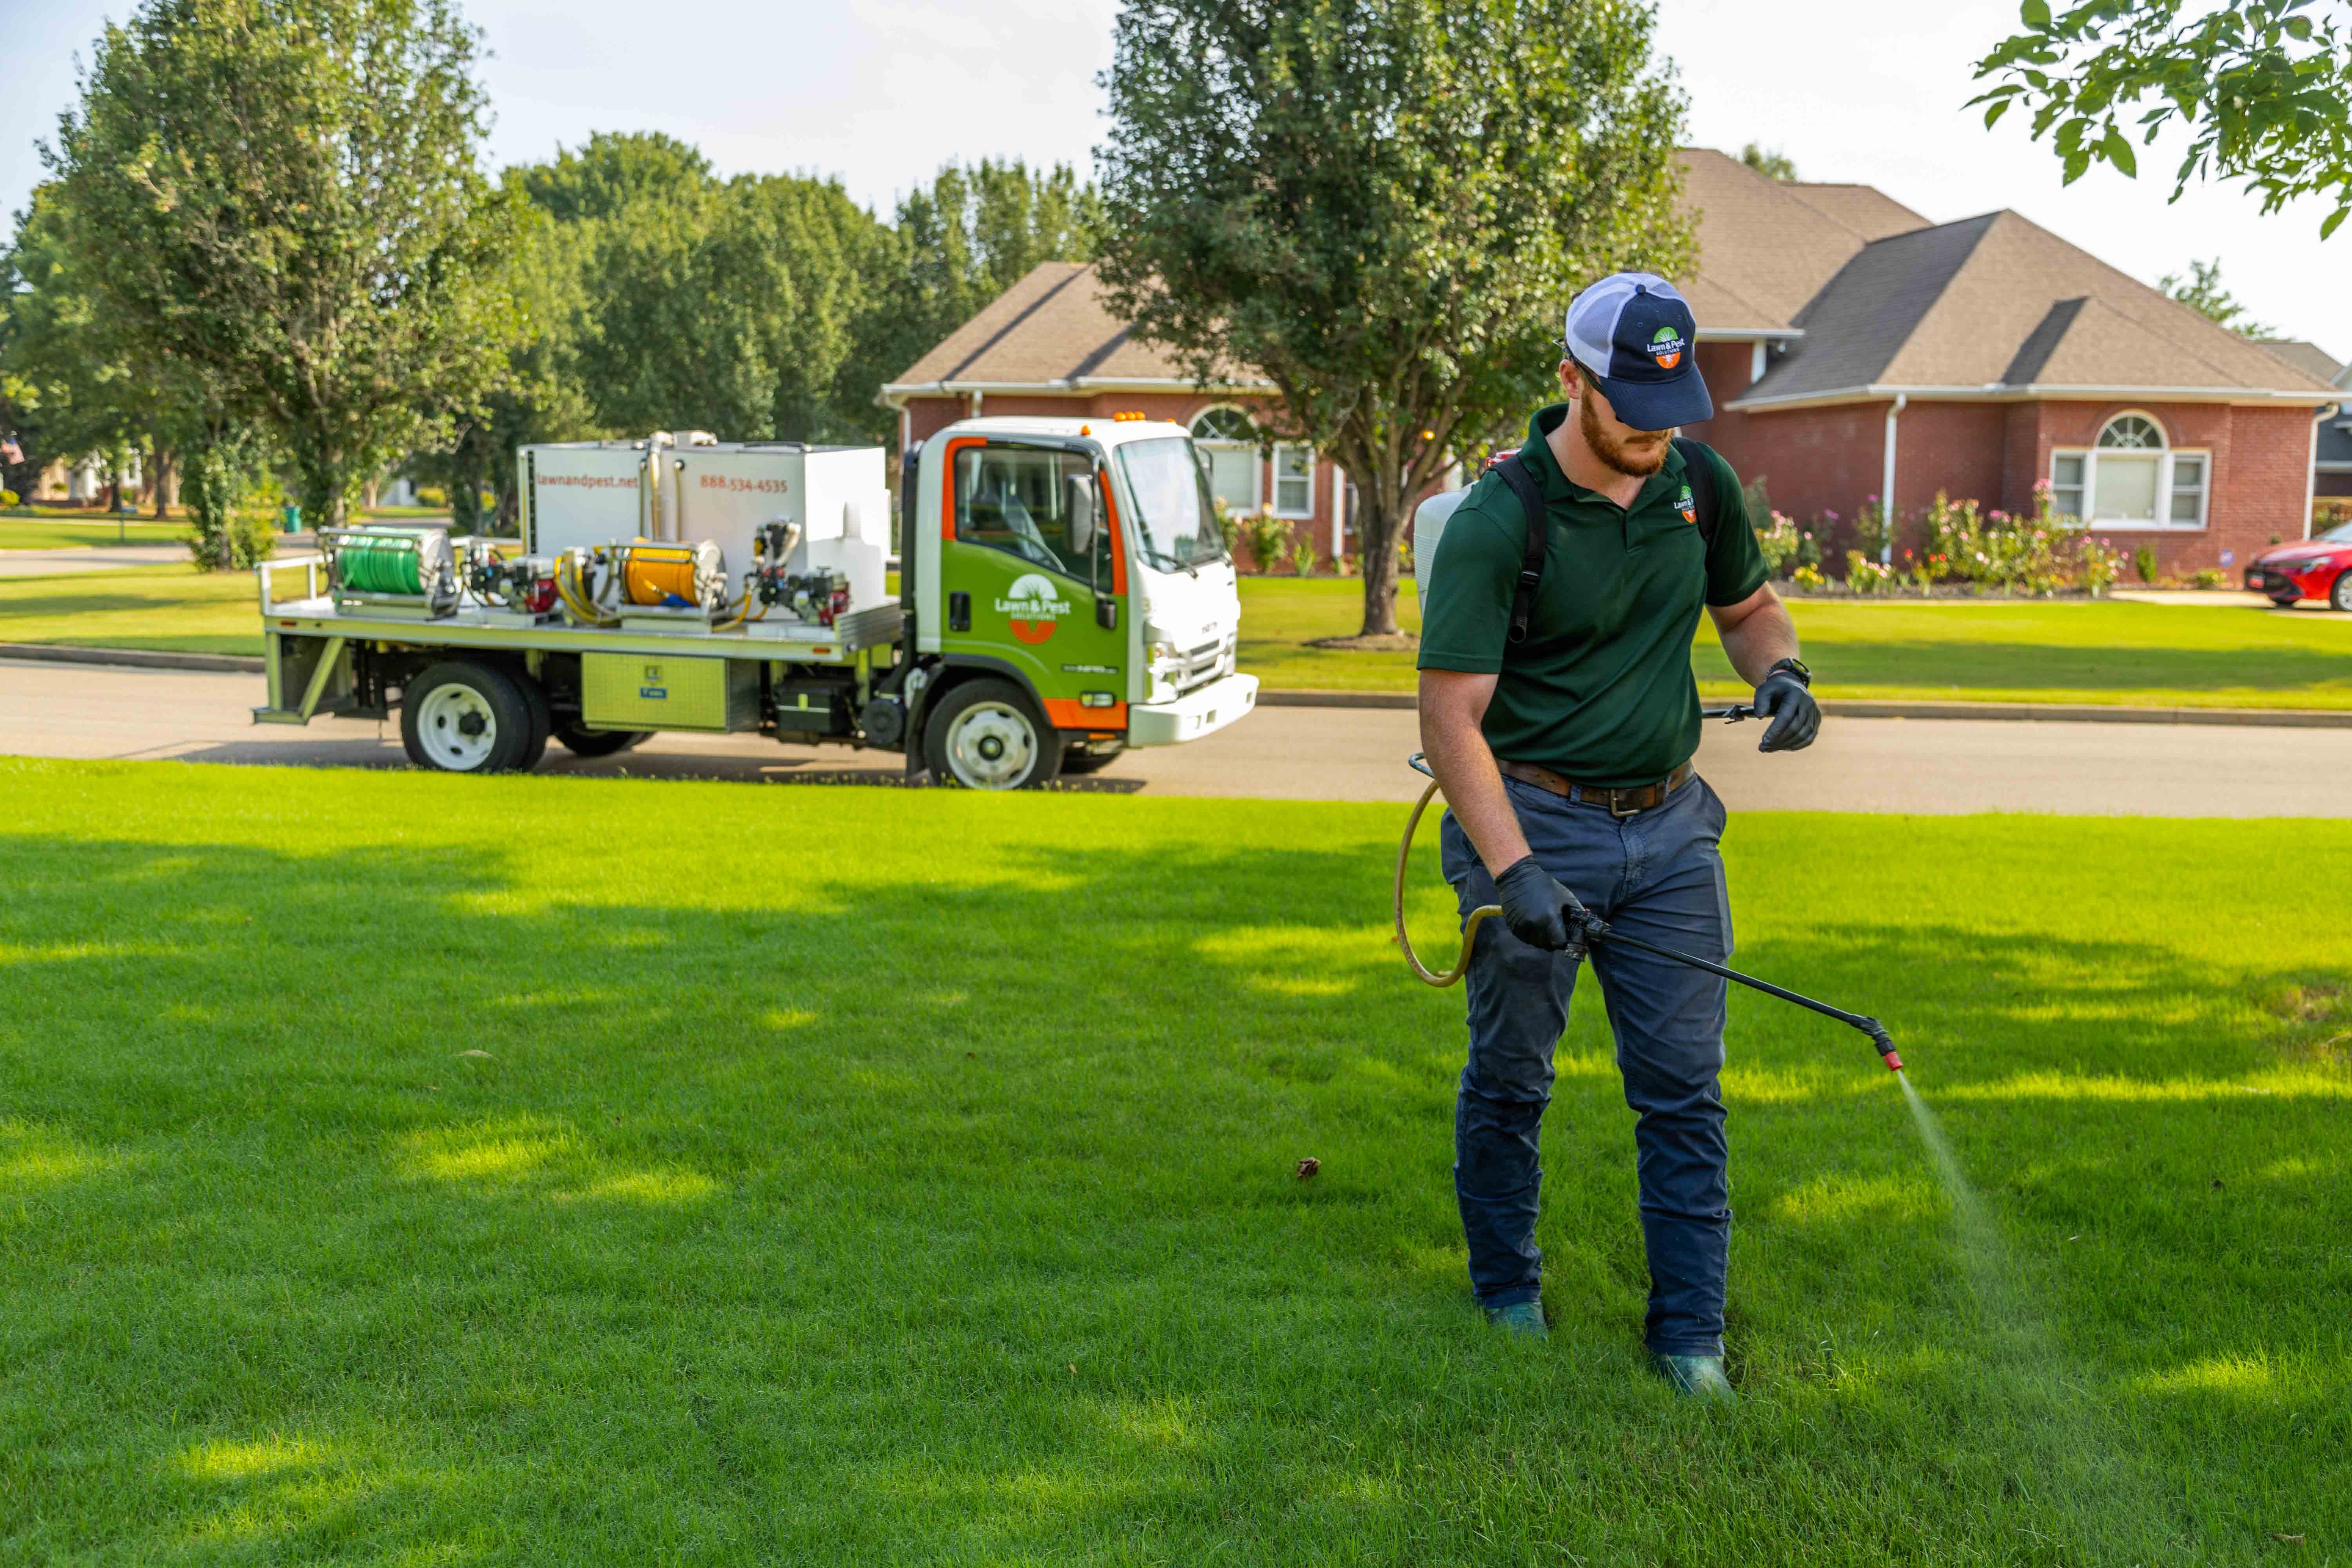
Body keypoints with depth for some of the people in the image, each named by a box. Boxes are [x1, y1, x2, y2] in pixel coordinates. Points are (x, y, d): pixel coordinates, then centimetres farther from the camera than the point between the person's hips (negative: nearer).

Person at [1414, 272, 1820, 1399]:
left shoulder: (1700, 482, 1)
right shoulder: (1496, 524, -17)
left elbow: (1747, 604, 19)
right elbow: (1451, 719, -19)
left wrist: (1781, 672, -4)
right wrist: (1514, 871, -27)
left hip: (1670, 821, 5)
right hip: (1534, 821, -4)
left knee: (1684, 1088, 5)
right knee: (1509, 1081, 9)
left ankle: (1690, 1332, 15)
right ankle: (1508, 1293, 31)